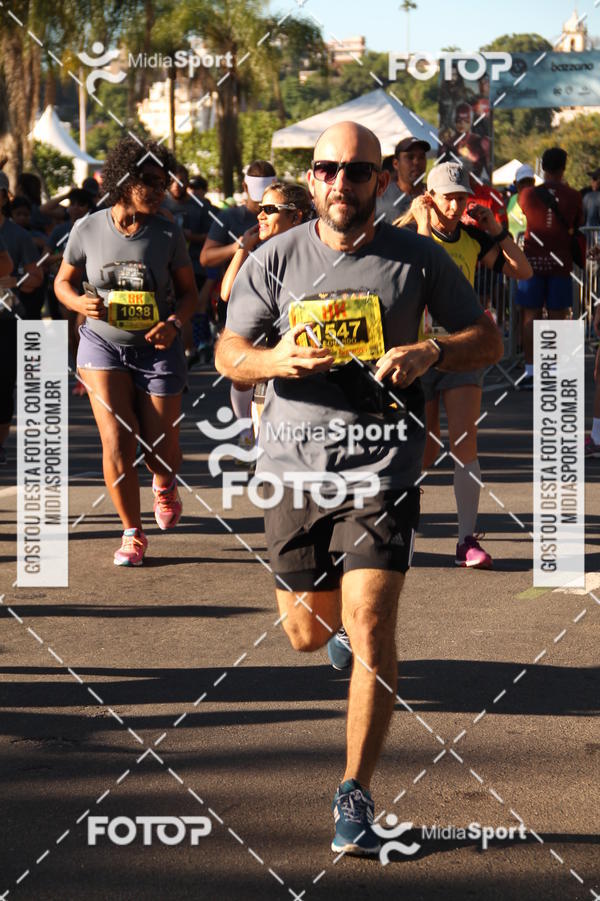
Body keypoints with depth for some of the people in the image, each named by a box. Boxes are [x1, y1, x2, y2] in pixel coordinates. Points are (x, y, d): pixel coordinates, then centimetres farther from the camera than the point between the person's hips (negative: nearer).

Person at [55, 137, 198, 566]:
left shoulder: (169, 234, -6)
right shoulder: (88, 229, -6)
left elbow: (189, 292, 2)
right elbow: (63, 281, 7)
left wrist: (174, 322, -18)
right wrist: (80, 302, -15)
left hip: (157, 349, 0)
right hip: (103, 343, 0)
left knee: (161, 447, 3)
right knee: (117, 439, -13)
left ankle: (164, 484, 43)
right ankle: (132, 533, 5)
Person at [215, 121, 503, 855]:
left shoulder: (417, 259, 0)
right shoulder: (278, 258, 3)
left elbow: (488, 340, 7)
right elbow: (228, 353, 9)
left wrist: (429, 353, -13)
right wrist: (277, 360, -14)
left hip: (382, 467, -2)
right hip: (293, 464, 2)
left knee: (369, 631, -13)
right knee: (307, 633, 11)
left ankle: (355, 795, -1)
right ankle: (324, 590, 50)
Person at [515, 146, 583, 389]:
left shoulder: (528, 194, -3)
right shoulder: (573, 196, -2)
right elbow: (577, 226, 9)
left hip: (533, 260, 0)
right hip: (560, 261, 0)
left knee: (530, 316, 4)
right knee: (557, 318, 4)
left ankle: (530, 371, -1)